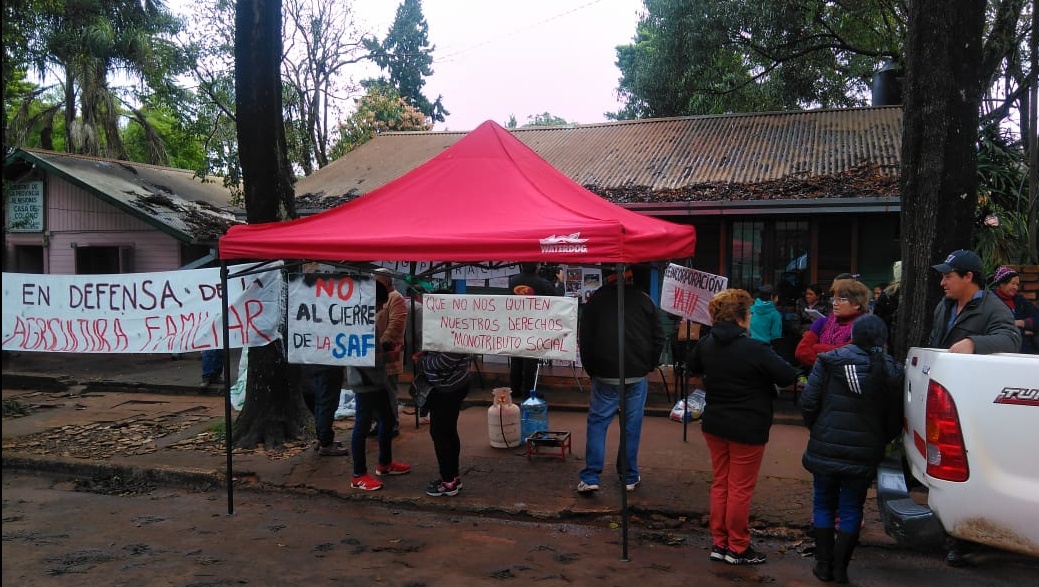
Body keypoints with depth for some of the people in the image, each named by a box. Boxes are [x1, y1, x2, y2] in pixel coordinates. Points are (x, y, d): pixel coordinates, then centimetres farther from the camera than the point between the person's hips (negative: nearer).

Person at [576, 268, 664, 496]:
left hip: (605, 375, -1)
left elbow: (584, 339, 3)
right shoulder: (644, 300, 3)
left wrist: (590, 369, 12)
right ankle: (629, 477, 17)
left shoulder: (596, 299, 1)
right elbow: (658, 338, 6)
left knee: (597, 423, 5)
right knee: (632, 425, 9)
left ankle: (590, 477, 0)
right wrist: (649, 366, 16)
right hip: (637, 375, 1)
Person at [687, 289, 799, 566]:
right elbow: (789, 376, -18)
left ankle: (719, 543, 24)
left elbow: (693, 367, 18)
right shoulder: (754, 350, -22)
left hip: (714, 425, 7)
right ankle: (737, 548, 16)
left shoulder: (706, 344, -1)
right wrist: (766, 368, 0)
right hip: (747, 428, -6)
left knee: (720, 484, 16)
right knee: (741, 488, 5)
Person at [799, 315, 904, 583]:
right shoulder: (891, 371, -2)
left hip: (825, 448, -1)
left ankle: (824, 565, 18)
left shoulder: (830, 361, -8)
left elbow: (808, 403, -10)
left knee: (824, 504, 14)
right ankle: (840, 568, 15)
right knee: (851, 509, 13)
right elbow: (895, 420, -1)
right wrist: (879, 442, 17)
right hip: (864, 454, 1)